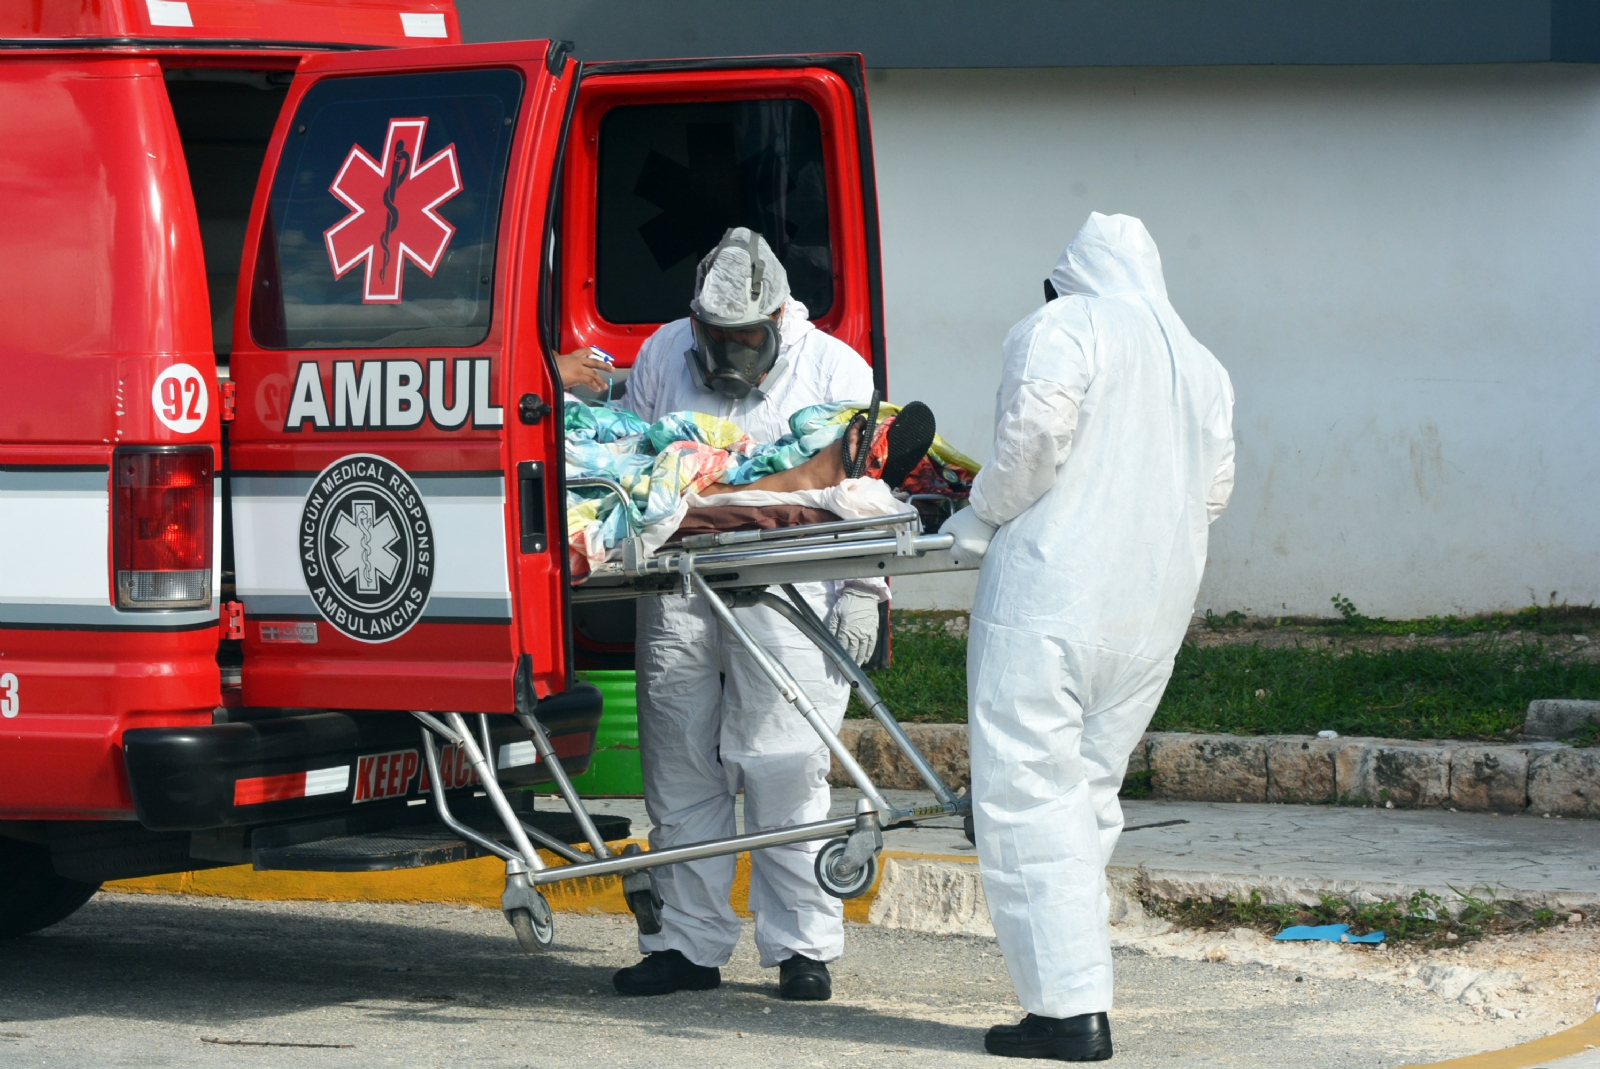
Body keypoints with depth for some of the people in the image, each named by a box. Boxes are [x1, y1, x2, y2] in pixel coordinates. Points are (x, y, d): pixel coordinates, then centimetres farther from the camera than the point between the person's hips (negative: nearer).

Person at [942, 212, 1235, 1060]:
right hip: (1155, 615, 7)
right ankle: (1075, 985, 12)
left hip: (1054, 588, -7)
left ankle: (1069, 1007, -12)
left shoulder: (1062, 329, -1)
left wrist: (982, 515, -1)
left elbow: (1036, 435, -14)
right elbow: (1213, 491, 17)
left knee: (1029, 791, -6)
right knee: (1090, 793, 14)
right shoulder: (1202, 365, 19)